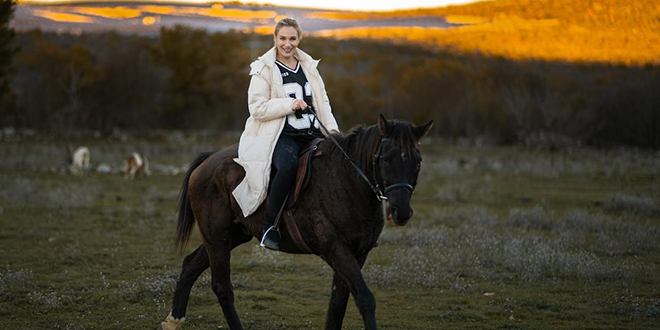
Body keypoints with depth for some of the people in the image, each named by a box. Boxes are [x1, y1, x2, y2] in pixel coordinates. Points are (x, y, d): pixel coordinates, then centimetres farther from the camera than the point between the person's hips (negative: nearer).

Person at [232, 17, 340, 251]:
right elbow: (257, 108, -7)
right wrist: (289, 105, -18)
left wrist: (331, 128, 3)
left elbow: (322, 102, 20)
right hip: (280, 135, -6)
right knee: (289, 165, -37)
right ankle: (269, 226, -26)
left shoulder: (309, 67, 17)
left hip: (311, 133, 6)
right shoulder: (263, 70, 1)